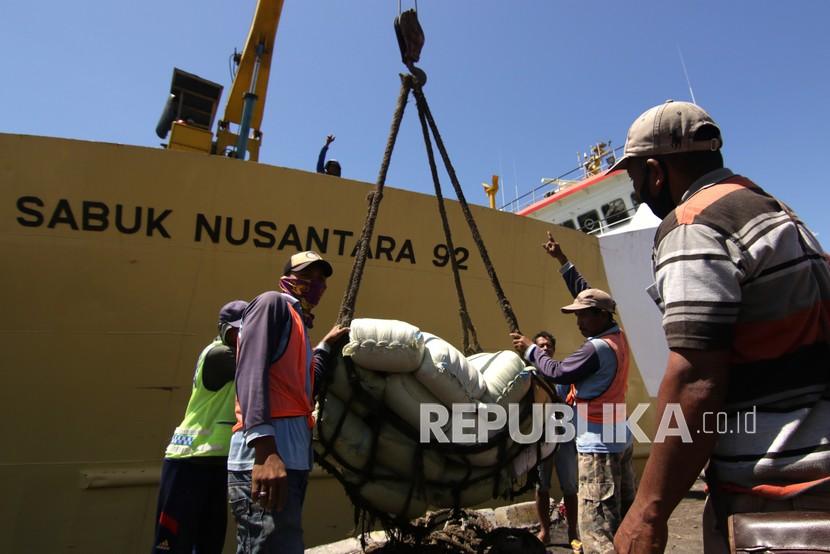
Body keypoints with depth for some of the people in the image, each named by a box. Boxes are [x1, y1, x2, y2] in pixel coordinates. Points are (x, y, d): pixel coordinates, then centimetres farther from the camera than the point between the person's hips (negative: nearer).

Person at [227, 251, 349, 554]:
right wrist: (265, 450, -27)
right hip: (267, 458, -10)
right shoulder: (273, 303, 0)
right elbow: (251, 372, -16)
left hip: (292, 460, 10)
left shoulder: (299, 324, 26)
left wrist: (326, 346, 30)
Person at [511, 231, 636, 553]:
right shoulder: (617, 336, 5)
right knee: (625, 520, 17)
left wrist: (530, 350, -3)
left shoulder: (597, 348, -21)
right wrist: (563, 261, 15)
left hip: (598, 446, -10)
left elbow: (558, 373, -17)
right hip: (620, 440, 10)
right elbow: (587, 295, 11)